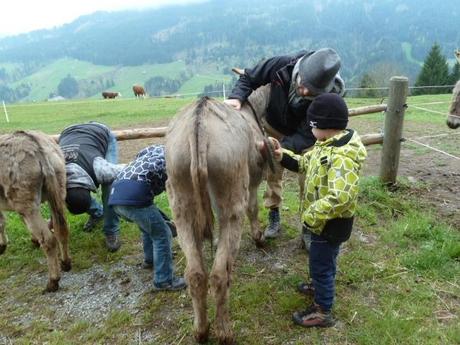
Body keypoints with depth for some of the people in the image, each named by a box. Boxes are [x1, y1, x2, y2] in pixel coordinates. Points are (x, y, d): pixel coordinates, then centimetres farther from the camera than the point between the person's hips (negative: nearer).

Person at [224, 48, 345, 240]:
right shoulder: (282, 66, -35)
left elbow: (307, 135, -34)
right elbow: (249, 78, -19)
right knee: (273, 172, 10)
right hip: (274, 127, 2)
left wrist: (282, 147, -51)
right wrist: (237, 97, -39)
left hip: (302, 136, -1)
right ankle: (274, 216, 28)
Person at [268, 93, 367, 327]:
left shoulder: (342, 156, -33)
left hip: (331, 223, -9)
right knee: (322, 260, 30)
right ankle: (321, 287, 55)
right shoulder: (328, 144, -1)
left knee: (321, 264, 8)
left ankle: (322, 312, 27)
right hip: (324, 219, 9)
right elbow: (305, 163, 12)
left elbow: (340, 197, -41)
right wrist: (282, 156, -2)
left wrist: (310, 216, -32)